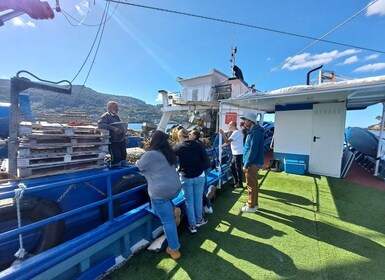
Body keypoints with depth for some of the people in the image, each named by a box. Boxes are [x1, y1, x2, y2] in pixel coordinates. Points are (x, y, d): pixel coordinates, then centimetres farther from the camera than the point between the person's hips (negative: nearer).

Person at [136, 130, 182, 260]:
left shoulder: (150, 155, -12)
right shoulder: (169, 153, 10)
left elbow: (140, 166, 5)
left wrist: (138, 162, 27)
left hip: (161, 192, -7)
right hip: (175, 188, 7)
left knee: (167, 221, 6)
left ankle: (174, 250, 18)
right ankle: (173, 209, 23)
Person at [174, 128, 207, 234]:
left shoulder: (177, 146, -5)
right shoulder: (198, 145, -3)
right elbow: (204, 158, -1)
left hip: (185, 177, -1)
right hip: (200, 176, 2)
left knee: (189, 201, 12)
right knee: (198, 199, 17)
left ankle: (192, 225, 21)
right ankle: (199, 220, 34)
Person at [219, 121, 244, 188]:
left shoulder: (236, 132, -16)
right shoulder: (236, 132, 15)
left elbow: (227, 141, -20)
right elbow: (229, 141, 20)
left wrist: (222, 133, -17)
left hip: (238, 153, -10)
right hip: (236, 153, 10)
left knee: (238, 168, 0)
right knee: (232, 166, 16)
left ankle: (240, 183, 13)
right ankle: (236, 181, 26)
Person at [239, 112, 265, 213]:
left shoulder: (255, 133, -20)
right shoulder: (253, 131, 12)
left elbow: (253, 150, -24)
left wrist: (246, 164, -20)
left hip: (253, 163, -10)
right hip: (253, 162, 10)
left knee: (251, 185, 2)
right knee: (253, 184, 19)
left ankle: (251, 206, 17)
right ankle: (254, 203, 33)